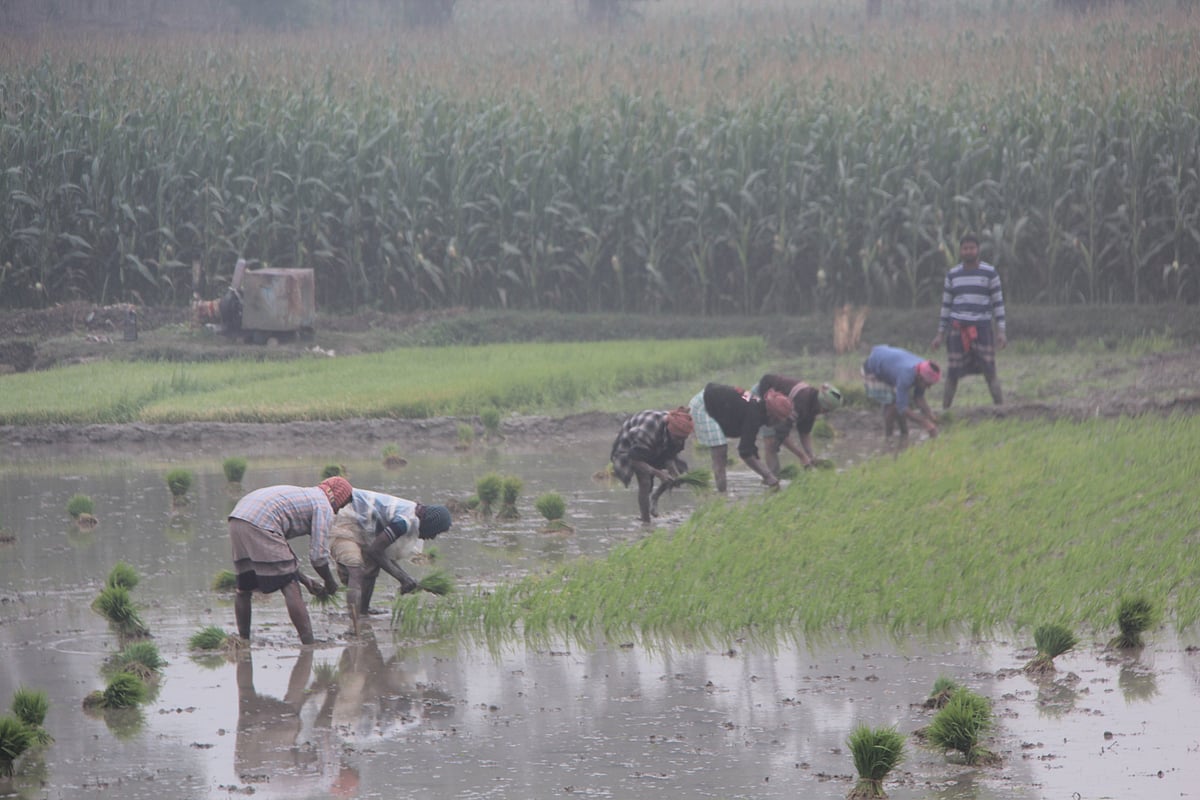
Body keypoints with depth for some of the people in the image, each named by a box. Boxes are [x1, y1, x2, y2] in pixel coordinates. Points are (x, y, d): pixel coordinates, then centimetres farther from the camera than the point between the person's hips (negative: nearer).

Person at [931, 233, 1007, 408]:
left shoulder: (989, 273, 3)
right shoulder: (952, 275, 10)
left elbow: (998, 303, 3)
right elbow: (946, 305, 14)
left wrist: (1001, 331, -5)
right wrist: (940, 334, 11)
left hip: (982, 328, -2)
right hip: (957, 328, 2)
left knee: (990, 372, -6)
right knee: (952, 375, -1)